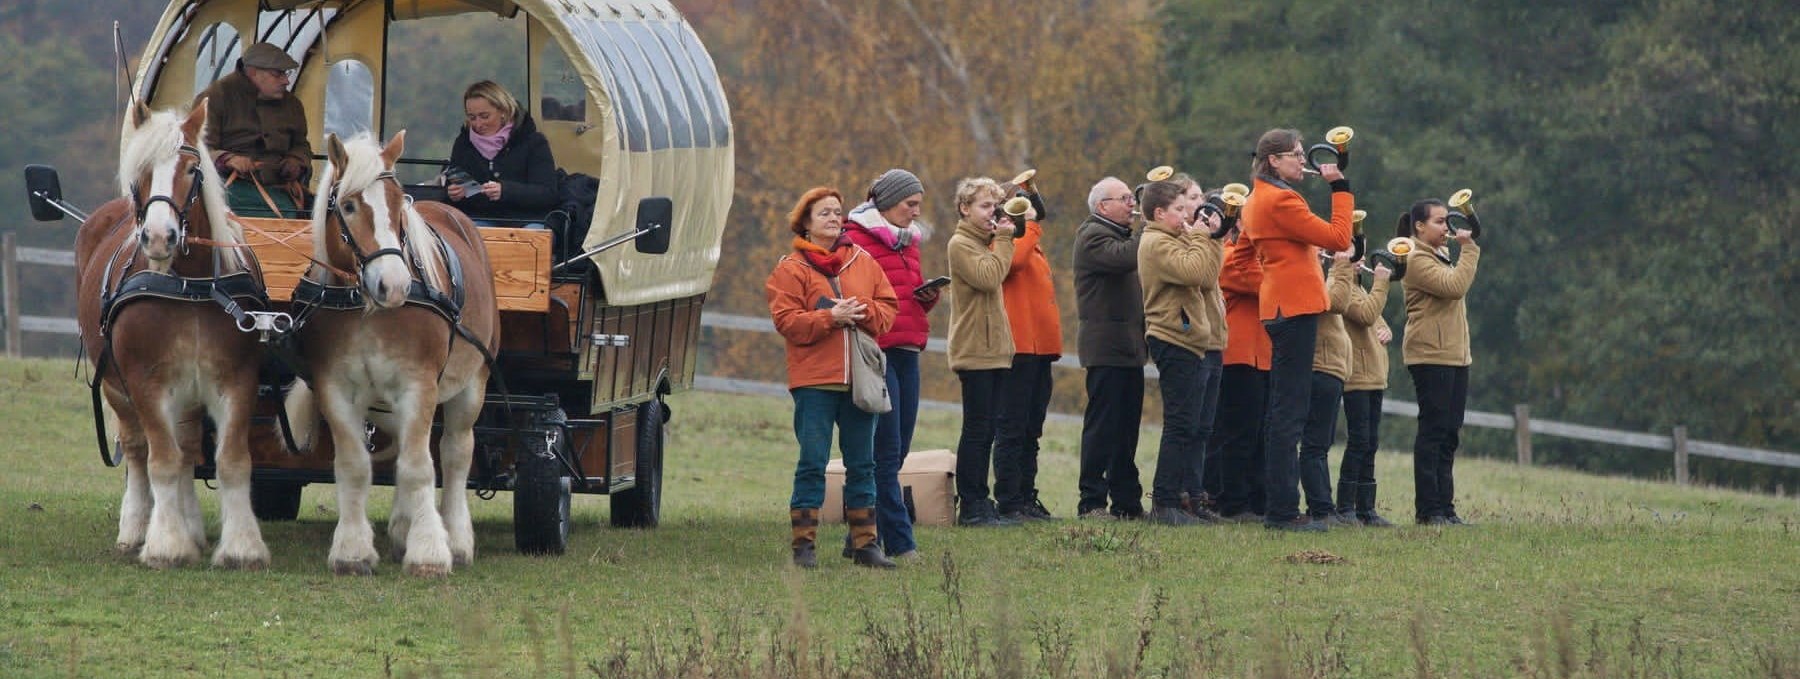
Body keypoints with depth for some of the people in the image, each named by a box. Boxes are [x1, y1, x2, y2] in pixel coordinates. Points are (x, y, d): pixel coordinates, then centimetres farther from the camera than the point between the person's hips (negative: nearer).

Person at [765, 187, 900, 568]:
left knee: (862, 464, 8)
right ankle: (804, 546, -1)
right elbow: (787, 321, -9)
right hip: (814, 380, -4)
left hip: (860, 378, 4)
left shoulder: (863, 263, 13)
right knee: (812, 464, -5)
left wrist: (864, 312, -9)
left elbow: (887, 309, 11)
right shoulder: (791, 269, 0)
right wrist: (831, 318, -17)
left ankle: (865, 544, 13)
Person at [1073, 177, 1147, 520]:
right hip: (1106, 347, -10)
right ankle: (1092, 502, -9)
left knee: (1127, 425, 11)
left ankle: (1127, 501, 14)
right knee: (1102, 425, -9)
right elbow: (1123, 258, -26)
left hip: (1128, 347, 10)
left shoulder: (1121, 234, 23)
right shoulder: (1093, 236, -10)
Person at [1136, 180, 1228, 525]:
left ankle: (1189, 500, 14)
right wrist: (1202, 237, -10)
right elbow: (1195, 271, -23)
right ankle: (1164, 504, -7)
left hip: (1203, 344, 10)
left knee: (1199, 429, 11)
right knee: (1182, 426, -9)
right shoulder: (1157, 243, -11)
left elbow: (1207, 276, 20)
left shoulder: (1179, 239, 22)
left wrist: (1209, 237, 12)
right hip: (1178, 344, -10)